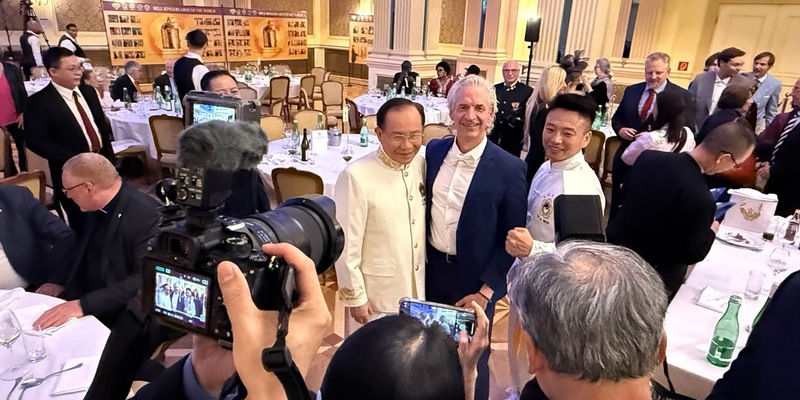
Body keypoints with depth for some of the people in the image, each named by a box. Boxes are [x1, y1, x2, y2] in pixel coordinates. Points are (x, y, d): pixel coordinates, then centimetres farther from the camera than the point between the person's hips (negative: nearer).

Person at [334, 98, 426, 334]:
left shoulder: (421, 164, -4)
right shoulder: (357, 177, -24)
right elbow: (347, 244, -17)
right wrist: (355, 296, -11)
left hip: (418, 286, 6)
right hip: (375, 292, -5)